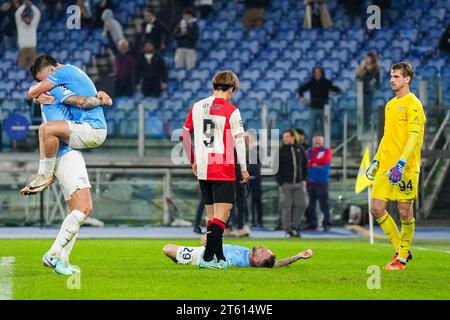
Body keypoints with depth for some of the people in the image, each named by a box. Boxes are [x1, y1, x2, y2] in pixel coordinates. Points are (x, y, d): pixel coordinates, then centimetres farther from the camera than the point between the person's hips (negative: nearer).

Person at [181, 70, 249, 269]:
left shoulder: (196, 107, 9)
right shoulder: (231, 111, -7)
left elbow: (184, 136, 14)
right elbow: (239, 141, -7)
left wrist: (193, 161, 24)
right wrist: (244, 168, 1)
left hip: (202, 169, 6)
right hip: (223, 170, -6)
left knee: (212, 215, 13)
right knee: (222, 214, -7)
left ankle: (219, 258, 16)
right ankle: (208, 257, -16)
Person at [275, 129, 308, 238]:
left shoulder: (300, 149, 9)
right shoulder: (281, 151, 0)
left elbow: (305, 166, 16)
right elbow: (276, 167, -1)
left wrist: (304, 178, 6)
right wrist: (280, 181, -9)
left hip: (299, 183, 3)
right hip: (286, 183, -3)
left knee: (302, 204, -3)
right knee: (286, 207, -2)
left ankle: (295, 226, 10)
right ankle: (288, 230, 4)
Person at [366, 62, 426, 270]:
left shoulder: (412, 104, -8)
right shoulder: (390, 105, 17)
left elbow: (414, 136, -17)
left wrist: (401, 164, -25)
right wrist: (375, 161, 19)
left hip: (406, 168, -8)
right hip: (385, 167, 8)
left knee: (405, 212, -1)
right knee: (377, 209, 0)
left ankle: (402, 257, 11)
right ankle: (400, 249, 15)